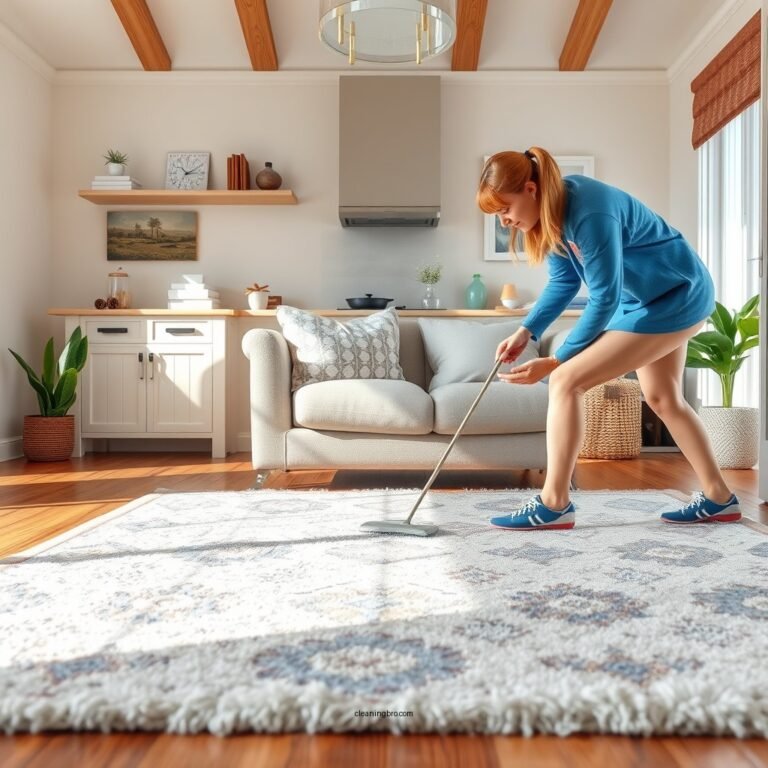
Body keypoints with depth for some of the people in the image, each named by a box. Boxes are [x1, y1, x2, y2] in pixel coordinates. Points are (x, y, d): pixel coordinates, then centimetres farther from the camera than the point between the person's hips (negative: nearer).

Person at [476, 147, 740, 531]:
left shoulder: (589, 213, -31)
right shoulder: (556, 206, -3)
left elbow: (605, 298, -26)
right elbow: (564, 281, 6)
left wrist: (555, 362, -21)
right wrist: (526, 331, -7)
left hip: (676, 296, -10)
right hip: (665, 295, 10)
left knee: (566, 381, -15)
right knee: (662, 398, 20)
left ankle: (553, 504, -8)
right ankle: (718, 498, 32)